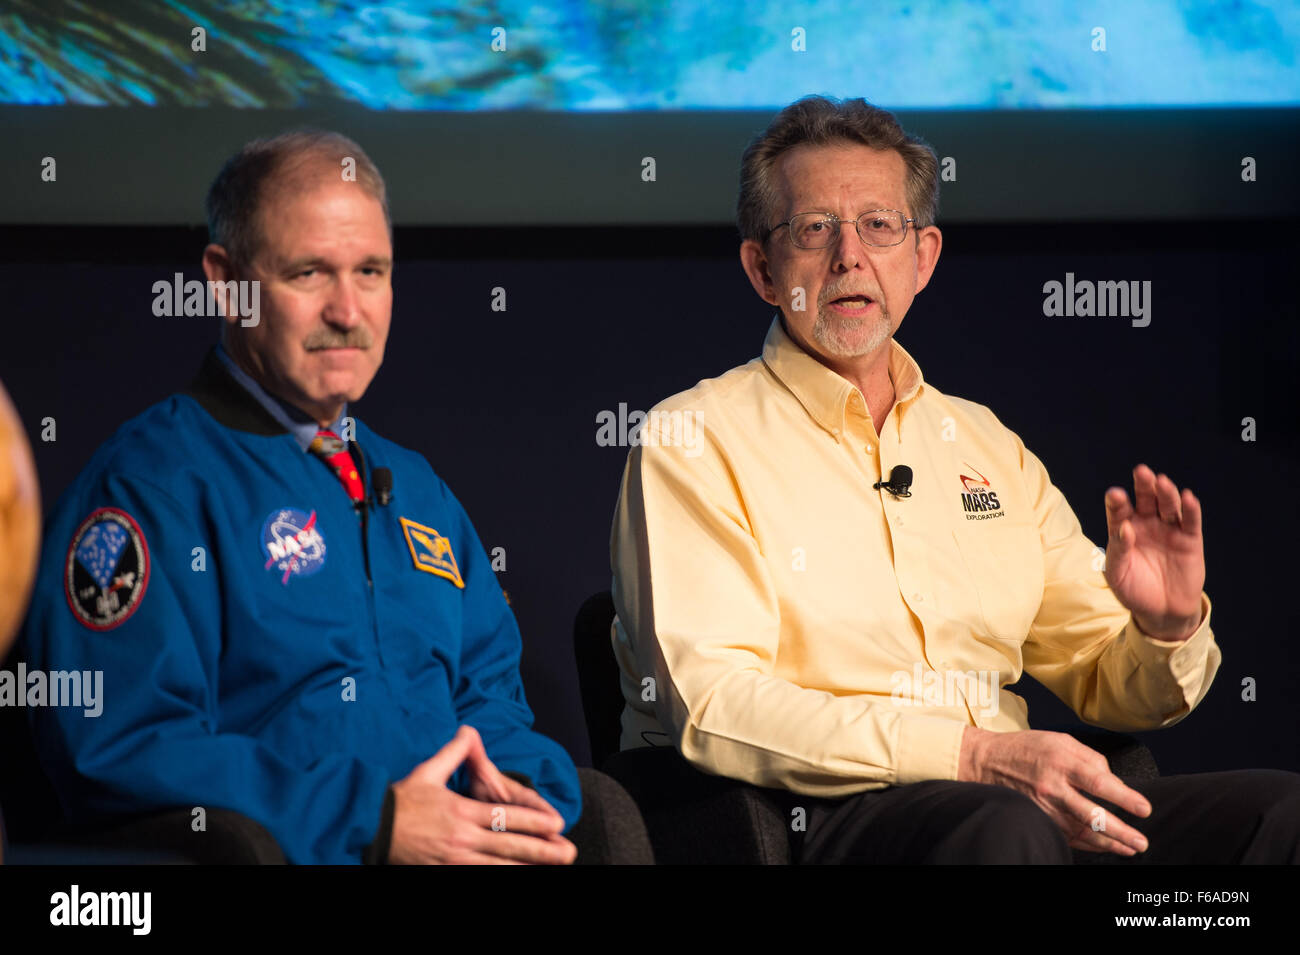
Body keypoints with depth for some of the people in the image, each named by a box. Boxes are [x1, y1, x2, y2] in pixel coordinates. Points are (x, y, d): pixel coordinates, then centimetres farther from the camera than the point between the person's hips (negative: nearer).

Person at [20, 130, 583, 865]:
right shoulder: (149, 482, -3)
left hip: (465, 840, 5)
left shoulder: (414, 487, 23)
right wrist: (373, 825, -17)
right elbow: (118, 744, -13)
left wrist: (518, 792, 0)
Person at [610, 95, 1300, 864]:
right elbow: (715, 708, -12)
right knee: (1006, 827, -38)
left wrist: (1168, 629, -4)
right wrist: (976, 756, -22)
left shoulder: (984, 446, 21)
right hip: (816, 817, -6)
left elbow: (1109, 683, 22)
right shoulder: (692, 443, 2)